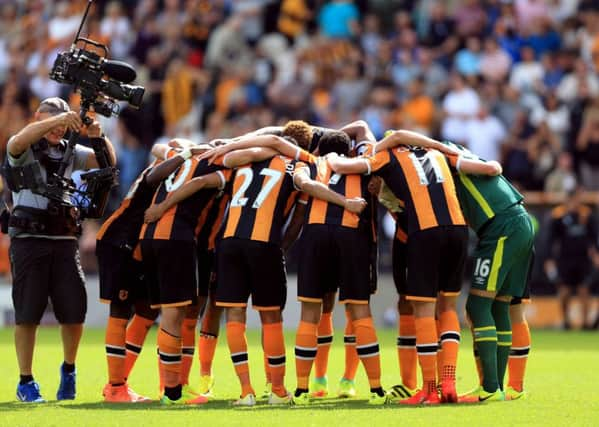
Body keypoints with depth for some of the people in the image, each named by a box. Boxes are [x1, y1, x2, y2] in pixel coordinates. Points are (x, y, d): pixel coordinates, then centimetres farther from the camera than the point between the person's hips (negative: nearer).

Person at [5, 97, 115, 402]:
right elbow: (18, 142, -23)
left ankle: (68, 369, 23)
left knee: (74, 312, -1)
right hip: (29, 239, -4)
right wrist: (56, 119, -33)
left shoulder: (70, 152, 14)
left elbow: (108, 161, 6)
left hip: (64, 240, 4)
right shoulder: (25, 151, 1)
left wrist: (98, 137, -15)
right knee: (27, 314, -2)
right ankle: (25, 382, 6)